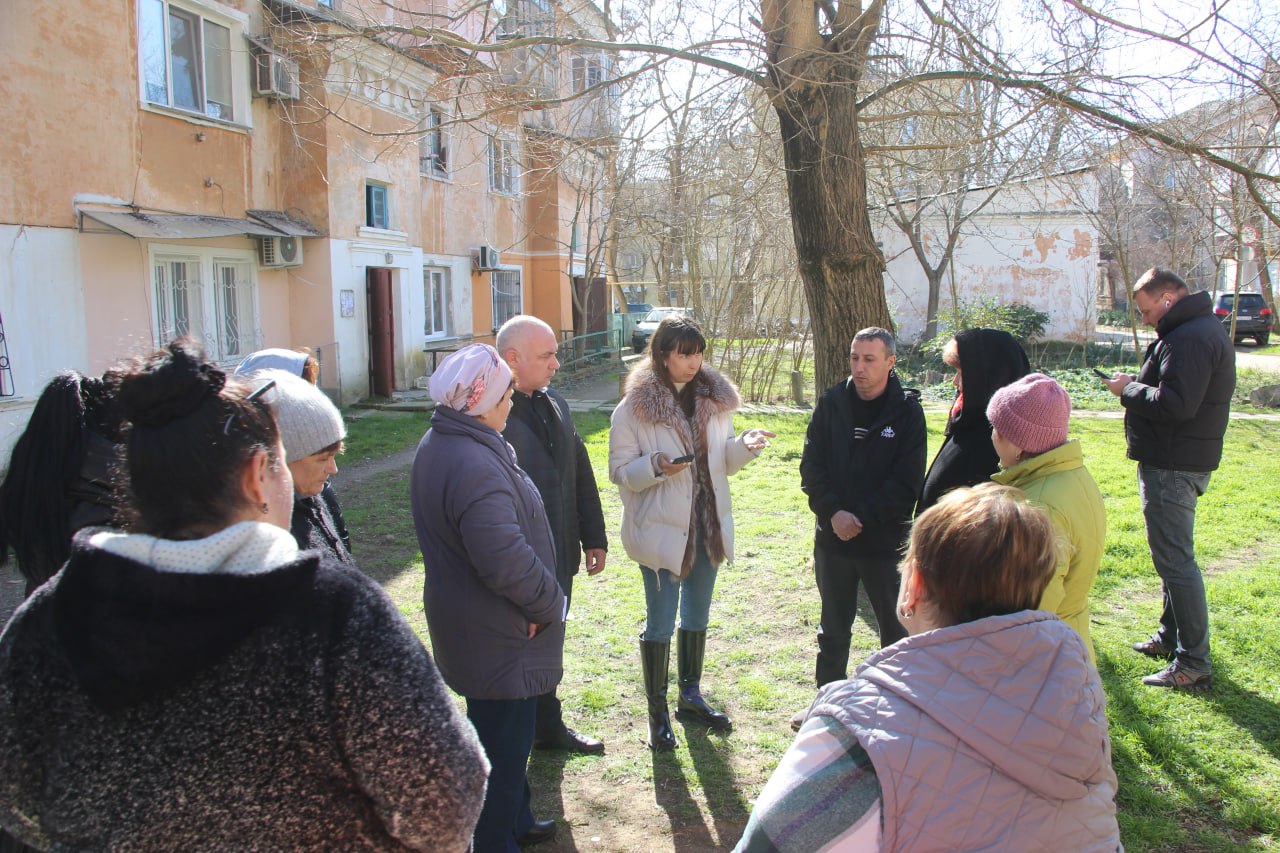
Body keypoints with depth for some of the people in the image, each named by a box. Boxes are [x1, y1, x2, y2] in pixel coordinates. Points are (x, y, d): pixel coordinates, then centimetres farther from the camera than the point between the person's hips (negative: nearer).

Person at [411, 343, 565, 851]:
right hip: (497, 636, -11)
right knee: (504, 746, 7)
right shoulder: (474, 466, -30)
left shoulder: (438, 445, 5)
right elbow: (507, 561, -34)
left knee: (507, 735, 27)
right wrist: (548, 605, -16)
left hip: (467, 623, 11)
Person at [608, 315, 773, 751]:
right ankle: (657, 712, 21)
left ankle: (691, 697, 37)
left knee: (697, 616, 19)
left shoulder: (713, 398, 3)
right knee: (660, 621, 4)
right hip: (660, 529, -5)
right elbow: (620, 471, -11)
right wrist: (656, 466, -29)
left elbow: (723, 462, 11)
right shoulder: (634, 408, -13)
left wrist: (744, 445, -10)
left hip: (708, 524, 6)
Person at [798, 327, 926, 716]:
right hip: (833, 538, 3)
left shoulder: (907, 411, -8)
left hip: (886, 542, -3)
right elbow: (812, 466, -1)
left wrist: (862, 518, -17)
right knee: (833, 630, 17)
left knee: (897, 630, 12)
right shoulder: (831, 402, -1)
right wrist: (833, 512, -15)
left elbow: (907, 483, -10)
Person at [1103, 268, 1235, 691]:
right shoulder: (1202, 329, 16)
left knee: (1175, 561, -7)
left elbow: (1175, 405, -29)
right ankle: (1171, 638, 33)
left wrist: (1128, 389, -14)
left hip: (1173, 466, -12)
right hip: (1179, 461, 12)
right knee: (1172, 556, 20)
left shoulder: (1189, 338, -20)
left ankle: (1194, 665, -1)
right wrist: (1137, 387, 4)